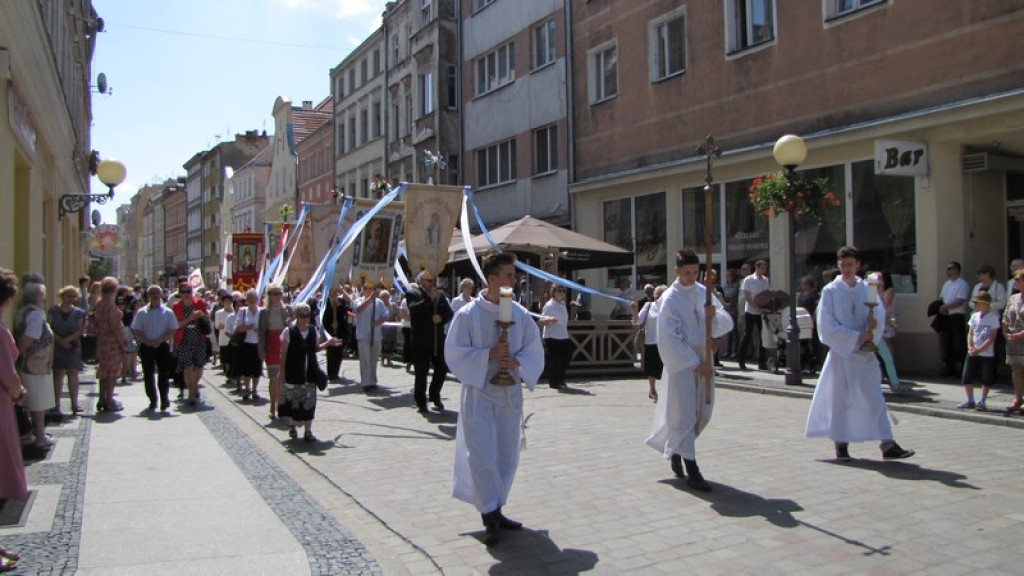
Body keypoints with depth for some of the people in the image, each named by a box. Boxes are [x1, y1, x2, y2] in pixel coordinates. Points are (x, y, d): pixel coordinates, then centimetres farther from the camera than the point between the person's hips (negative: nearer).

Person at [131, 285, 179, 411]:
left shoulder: (168, 312, 1)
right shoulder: (142, 313, 4)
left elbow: (172, 331, -3)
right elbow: (136, 331, 2)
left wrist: (159, 341, -15)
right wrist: (148, 342, -13)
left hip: (162, 346, -1)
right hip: (146, 347, 2)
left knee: (164, 374, -1)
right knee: (148, 375, 6)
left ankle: (164, 400, 7)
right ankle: (152, 400, 17)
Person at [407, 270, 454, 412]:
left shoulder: (440, 294, 12)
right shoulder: (413, 294, -3)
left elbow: (449, 313, 7)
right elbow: (413, 310, -21)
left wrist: (441, 318, -13)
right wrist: (430, 299, -22)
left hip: (438, 339, 5)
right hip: (421, 341, -5)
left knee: (442, 369, 9)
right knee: (421, 372, 0)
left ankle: (435, 396, 29)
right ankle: (421, 402, 13)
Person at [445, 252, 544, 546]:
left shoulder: (520, 314, 2)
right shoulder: (468, 314, -9)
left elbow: (535, 350, 5)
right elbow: (454, 353, -9)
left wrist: (516, 361, -15)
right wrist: (489, 354, -20)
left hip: (510, 392, 5)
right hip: (479, 392, -4)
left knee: (507, 454, 11)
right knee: (482, 455, -5)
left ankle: (495, 510, 27)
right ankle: (490, 516, 6)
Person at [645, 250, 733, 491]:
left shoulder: (704, 292, 6)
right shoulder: (669, 299, -11)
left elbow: (727, 323, 5)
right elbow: (668, 339, -14)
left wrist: (715, 315, -18)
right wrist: (694, 364, -17)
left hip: (703, 359, 6)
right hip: (681, 362, -6)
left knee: (702, 413, 13)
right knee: (684, 415, -2)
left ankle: (675, 450, 36)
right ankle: (691, 471, 5)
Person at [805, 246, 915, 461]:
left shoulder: (867, 289, 8)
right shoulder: (830, 291, -2)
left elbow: (880, 314, 4)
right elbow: (827, 325, -8)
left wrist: (873, 325, -19)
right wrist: (856, 337, -14)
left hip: (865, 352, 3)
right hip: (841, 351, -3)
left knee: (875, 399, 1)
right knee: (841, 398, 2)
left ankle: (887, 445, 2)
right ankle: (841, 445, 13)